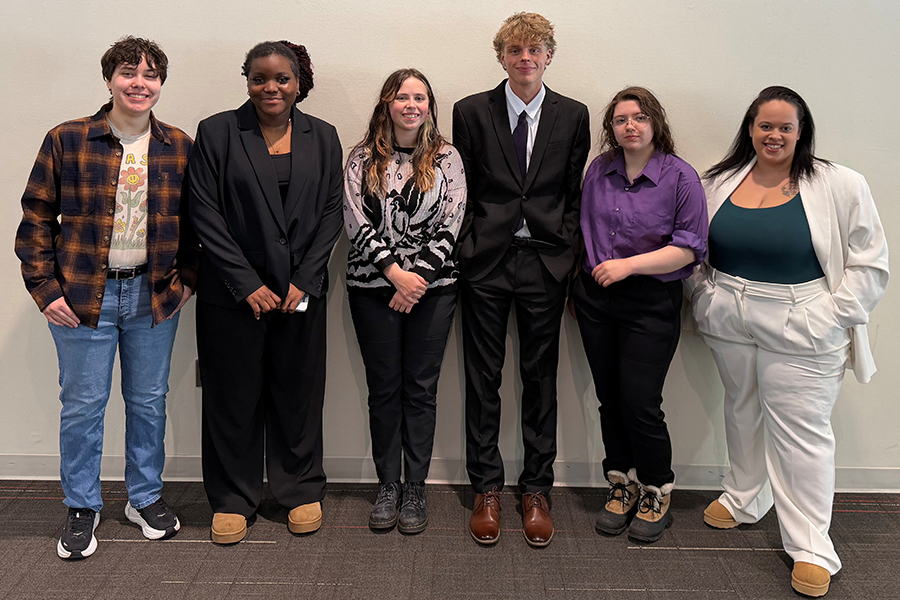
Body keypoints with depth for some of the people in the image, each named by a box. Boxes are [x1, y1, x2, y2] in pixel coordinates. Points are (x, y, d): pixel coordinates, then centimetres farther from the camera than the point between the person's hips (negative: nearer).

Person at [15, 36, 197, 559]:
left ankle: (146, 497, 30)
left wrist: (188, 279, 2)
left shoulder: (180, 147, 3)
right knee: (82, 404, 7)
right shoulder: (66, 140, -3)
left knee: (150, 401, 12)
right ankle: (82, 507, 25)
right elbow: (37, 219, 0)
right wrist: (45, 289, -6)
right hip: (83, 296, -2)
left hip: (155, 297, 2)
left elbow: (196, 221, 11)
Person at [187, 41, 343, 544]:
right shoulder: (216, 133, 0)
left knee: (300, 392, 9)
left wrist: (303, 281, -6)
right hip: (233, 293, -1)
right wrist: (248, 283, -10)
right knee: (234, 396, 6)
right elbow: (205, 213, -5)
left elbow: (332, 212, 4)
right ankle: (233, 498, 22)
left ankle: (302, 490, 26)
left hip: (302, 291, 2)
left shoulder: (322, 138, 7)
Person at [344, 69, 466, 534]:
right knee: (384, 387, 7)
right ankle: (387, 486, 20)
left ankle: (415, 489, 16)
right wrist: (395, 271, -14)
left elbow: (450, 226, -2)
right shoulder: (363, 159, 5)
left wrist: (418, 278, -12)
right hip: (373, 286, 0)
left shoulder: (446, 158, 5)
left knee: (421, 388, 5)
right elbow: (357, 224, -3)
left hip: (432, 286, 0)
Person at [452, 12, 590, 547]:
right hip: (486, 261, 0)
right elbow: (461, 189, 4)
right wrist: (470, 247, -2)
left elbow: (575, 194, 7)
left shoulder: (573, 116, 6)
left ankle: (537, 491, 21)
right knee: (483, 378, 6)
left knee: (541, 379, 8)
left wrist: (567, 253, 0)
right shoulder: (471, 112, 4)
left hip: (545, 262, 1)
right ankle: (487, 488, 20)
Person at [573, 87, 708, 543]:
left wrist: (628, 265, -16)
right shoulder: (599, 171, 7)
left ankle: (657, 493, 17)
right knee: (609, 399, 10)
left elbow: (689, 247, -10)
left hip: (651, 304, -4)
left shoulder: (680, 177, -6)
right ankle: (622, 486, 27)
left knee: (640, 402, -5)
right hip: (595, 299, 4)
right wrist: (579, 283, 13)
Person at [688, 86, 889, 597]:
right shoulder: (720, 182, 5)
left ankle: (811, 546, 11)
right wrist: (705, 297, 5)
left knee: (802, 430, 0)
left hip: (800, 330, -4)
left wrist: (830, 316, -11)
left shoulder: (840, 186, -6)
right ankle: (745, 499, 40)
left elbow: (869, 265, -5)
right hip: (729, 325, 4)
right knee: (742, 412, 19)